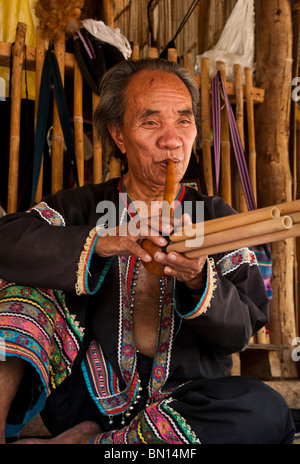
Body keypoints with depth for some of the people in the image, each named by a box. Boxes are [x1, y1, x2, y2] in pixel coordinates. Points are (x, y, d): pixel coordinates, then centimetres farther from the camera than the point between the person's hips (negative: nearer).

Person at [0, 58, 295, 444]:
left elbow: (243, 330, -2)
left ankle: (81, 440, -20)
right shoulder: (85, 207, 5)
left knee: (266, 410, -30)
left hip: (180, 401, 1)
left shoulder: (216, 218, 7)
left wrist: (200, 281, -23)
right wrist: (97, 242, -29)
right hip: (88, 394, -1)